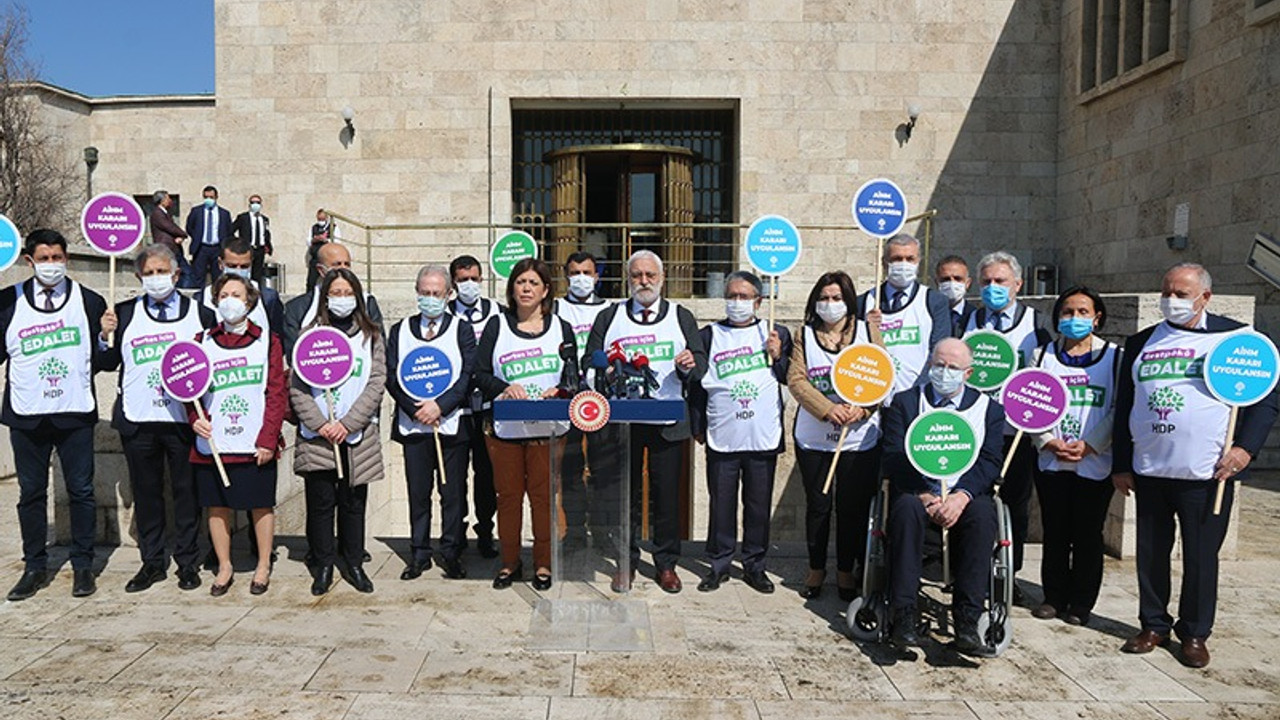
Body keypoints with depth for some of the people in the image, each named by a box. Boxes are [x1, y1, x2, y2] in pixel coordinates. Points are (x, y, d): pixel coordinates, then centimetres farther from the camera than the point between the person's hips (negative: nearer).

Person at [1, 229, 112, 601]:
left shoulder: (89, 301, 2)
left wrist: (104, 337, -15)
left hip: (75, 413, -1)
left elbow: (101, 364, 3)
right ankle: (35, 566, 23)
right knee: (31, 493, 11)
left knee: (81, 491, 5)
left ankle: (83, 565, 16)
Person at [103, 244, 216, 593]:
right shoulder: (125, 313, 10)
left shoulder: (201, 314, 5)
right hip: (137, 420, 2)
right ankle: (152, 561, 21)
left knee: (187, 491, 4)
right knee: (145, 492, 9)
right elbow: (109, 363, 11)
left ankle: (188, 562, 15)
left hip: (184, 419, -2)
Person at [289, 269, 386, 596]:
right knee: (320, 501, 3)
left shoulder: (371, 336, 7)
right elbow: (296, 387, 1)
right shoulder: (309, 334, 6)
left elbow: (376, 384, -1)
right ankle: (323, 565, 17)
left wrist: (348, 423, -10)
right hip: (316, 435, 0)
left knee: (353, 502, 7)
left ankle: (354, 564, 20)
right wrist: (320, 424, -11)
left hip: (358, 435, 1)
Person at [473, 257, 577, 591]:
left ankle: (544, 564, 16)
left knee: (543, 496, 3)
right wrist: (505, 389, -16)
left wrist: (558, 392, -13)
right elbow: (480, 374, 2)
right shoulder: (496, 326, 8)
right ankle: (509, 562, 20)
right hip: (504, 429, 1)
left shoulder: (561, 328, 8)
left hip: (548, 429, 0)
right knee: (508, 495, 7)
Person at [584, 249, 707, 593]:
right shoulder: (609, 317, 10)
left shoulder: (682, 317, 10)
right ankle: (627, 562, 17)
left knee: (667, 493, 3)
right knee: (626, 492, 5)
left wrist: (690, 365, -17)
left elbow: (701, 362, 6)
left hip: (668, 420, 0)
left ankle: (666, 564, 16)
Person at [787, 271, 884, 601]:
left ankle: (846, 572, 22)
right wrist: (829, 409, -19)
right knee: (817, 505, 9)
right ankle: (816, 569, 25)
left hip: (861, 437, 0)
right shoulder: (805, 335, 5)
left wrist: (861, 409, -17)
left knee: (853, 507, 6)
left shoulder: (867, 330, 4)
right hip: (814, 437, 0)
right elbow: (796, 379, -5)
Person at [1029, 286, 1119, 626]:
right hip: (1050, 462, 2)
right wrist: (1049, 442, -10)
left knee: (1088, 535, 5)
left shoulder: (1114, 356, 3)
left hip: (1095, 463, -2)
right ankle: (1054, 596, 21)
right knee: (1054, 533, 8)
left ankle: (1081, 602, 17)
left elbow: (1119, 409, -3)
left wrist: (1089, 445, -13)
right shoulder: (1044, 355, 9)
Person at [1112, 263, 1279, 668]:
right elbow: (1123, 406, 13)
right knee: (1151, 554, 10)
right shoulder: (1141, 343, 11)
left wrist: (1246, 446, -12)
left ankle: (1195, 633, 22)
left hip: (1207, 473, -3)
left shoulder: (1236, 337, 1)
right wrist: (1120, 464, 10)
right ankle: (1154, 625, 25)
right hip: (1149, 471, 3)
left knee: (1201, 557, 6)